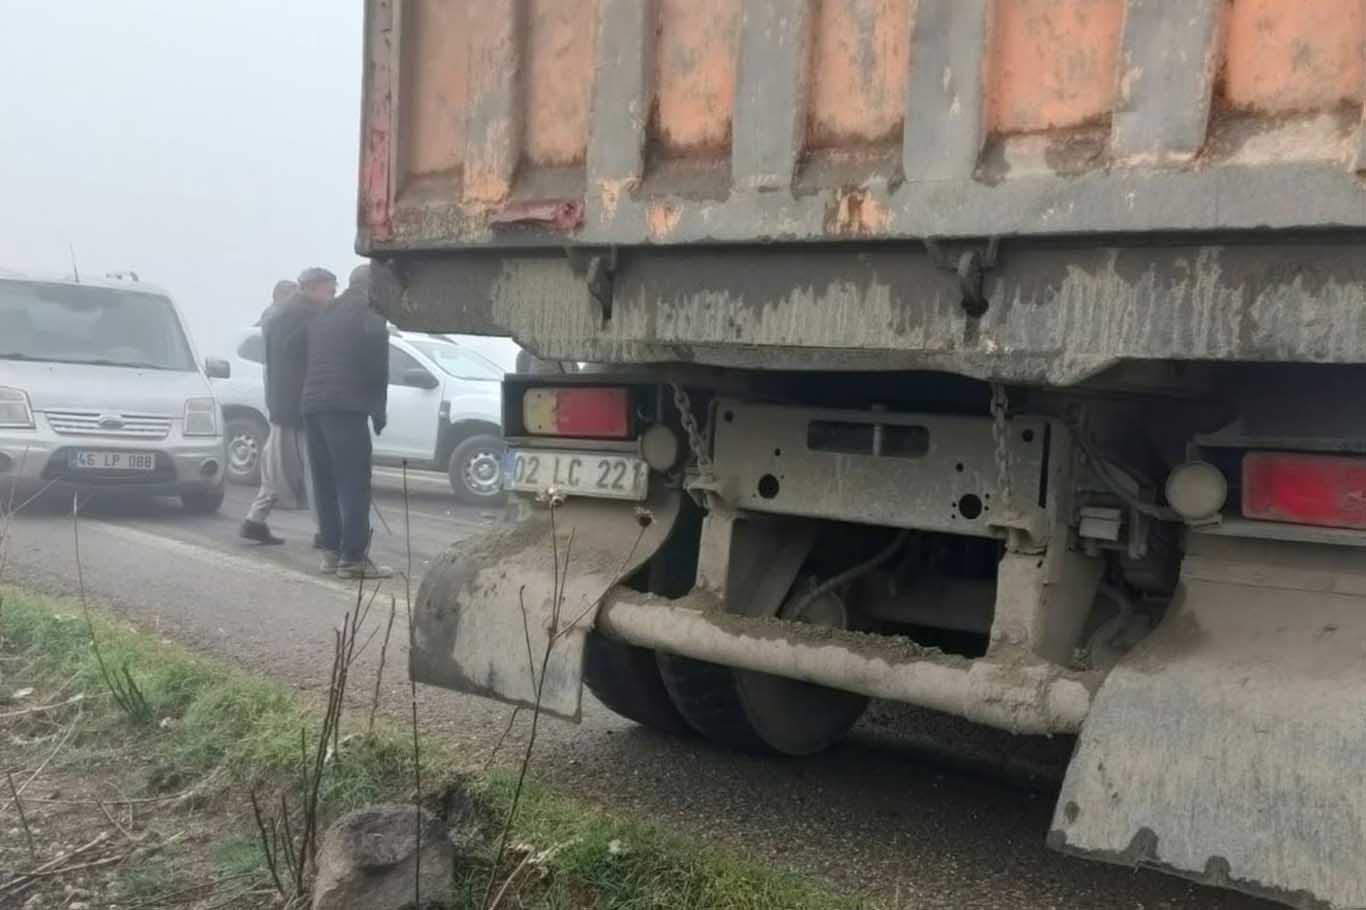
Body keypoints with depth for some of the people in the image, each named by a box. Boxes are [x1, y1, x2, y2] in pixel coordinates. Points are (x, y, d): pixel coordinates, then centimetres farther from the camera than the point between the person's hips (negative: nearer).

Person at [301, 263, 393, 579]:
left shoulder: (322, 317, 21)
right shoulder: (370, 320, -1)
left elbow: (311, 363, 20)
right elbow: (377, 371, -3)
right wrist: (378, 412, 6)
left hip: (312, 406, 8)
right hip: (346, 409, -8)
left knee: (325, 482, 13)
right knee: (354, 484, -8)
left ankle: (331, 550, 16)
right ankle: (352, 557, -11)